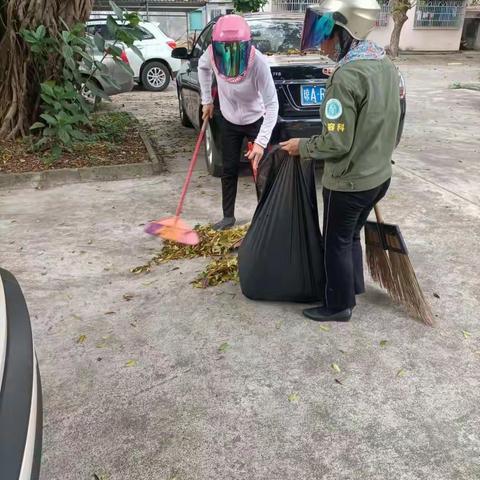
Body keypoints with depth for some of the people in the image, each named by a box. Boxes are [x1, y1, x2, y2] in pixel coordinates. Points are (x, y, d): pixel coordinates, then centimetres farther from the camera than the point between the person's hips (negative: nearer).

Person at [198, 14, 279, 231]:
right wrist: (207, 100, 5)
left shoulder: (258, 62, -33)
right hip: (229, 122, 4)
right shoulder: (213, 53, -20)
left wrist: (261, 142, -42)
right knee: (229, 171, 9)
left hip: (256, 121, -4)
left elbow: (272, 104, -33)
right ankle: (228, 216, 23)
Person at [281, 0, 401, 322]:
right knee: (352, 235, 25)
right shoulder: (386, 64, 3)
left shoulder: (346, 77, -25)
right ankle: (354, 286, 43)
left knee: (336, 243, 10)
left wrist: (302, 146, -8)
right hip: (380, 174, 8)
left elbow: (336, 144, -24)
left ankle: (339, 306, 26)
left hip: (349, 181, -8)